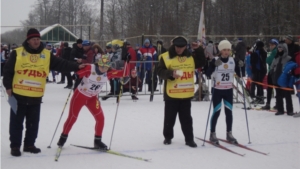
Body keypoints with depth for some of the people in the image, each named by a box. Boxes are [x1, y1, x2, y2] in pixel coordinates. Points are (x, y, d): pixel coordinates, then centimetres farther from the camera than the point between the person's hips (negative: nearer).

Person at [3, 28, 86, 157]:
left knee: (33, 123, 11)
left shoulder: (47, 55, 4)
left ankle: (29, 145, 24)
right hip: (18, 95, -3)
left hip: (36, 97, 3)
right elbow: (8, 70, 1)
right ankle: (15, 146, 14)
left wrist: (76, 67, -12)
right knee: (16, 122, 4)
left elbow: (61, 64, -1)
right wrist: (8, 86, -5)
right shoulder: (17, 53, -2)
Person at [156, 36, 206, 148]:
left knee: (186, 118, 9)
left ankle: (189, 139, 14)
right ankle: (168, 137, 25)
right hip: (171, 94, -3)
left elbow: (201, 63, 19)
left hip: (186, 94, 3)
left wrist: (199, 50, 7)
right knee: (169, 118, 10)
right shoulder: (166, 57, -6)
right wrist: (171, 74, -28)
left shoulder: (190, 56, 8)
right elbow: (160, 72, -11)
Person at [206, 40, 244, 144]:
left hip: (228, 90, 4)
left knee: (229, 112, 8)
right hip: (217, 90, -4)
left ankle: (229, 134, 18)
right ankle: (212, 134, 8)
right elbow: (208, 73, -21)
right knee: (216, 112, -2)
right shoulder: (215, 60, -11)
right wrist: (214, 65, -33)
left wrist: (240, 67, -8)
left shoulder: (233, 60, 2)